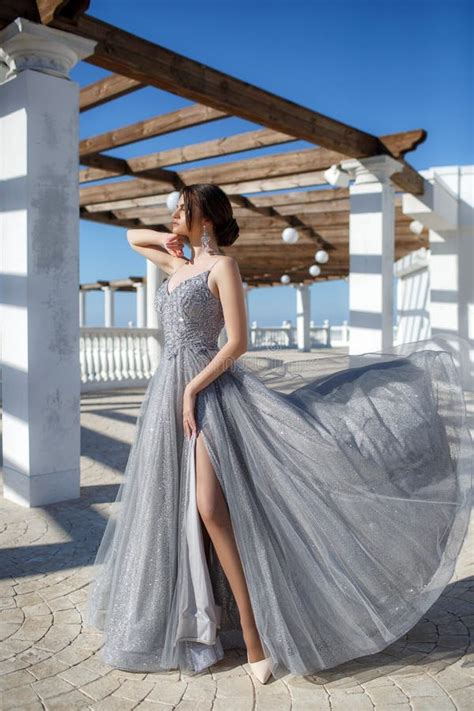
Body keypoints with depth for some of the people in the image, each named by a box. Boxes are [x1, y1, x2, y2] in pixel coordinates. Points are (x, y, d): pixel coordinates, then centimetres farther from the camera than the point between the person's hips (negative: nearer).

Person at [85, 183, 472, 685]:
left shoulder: (222, 265, -6)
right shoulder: (178, 264, 16)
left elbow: (238, 343, -14)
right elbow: (133, 237, 35)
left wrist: (193, 388, -17)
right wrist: (168, 241, 15)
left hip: (207, 390, -8)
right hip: (168, 392, 8)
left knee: (211, 510, -16)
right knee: (170, 508, 11)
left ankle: (254, 637, -8)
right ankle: (185, 615, 26)